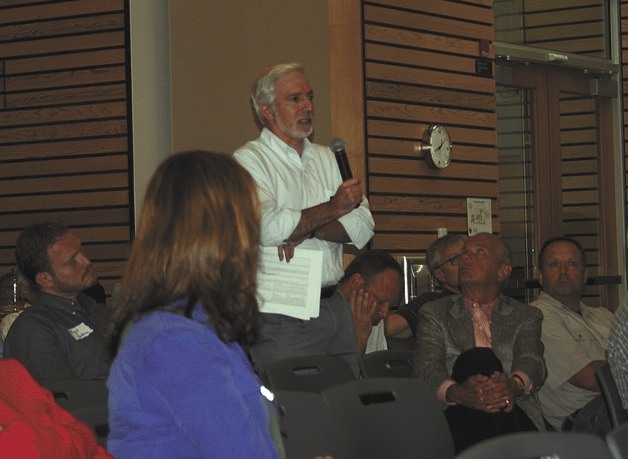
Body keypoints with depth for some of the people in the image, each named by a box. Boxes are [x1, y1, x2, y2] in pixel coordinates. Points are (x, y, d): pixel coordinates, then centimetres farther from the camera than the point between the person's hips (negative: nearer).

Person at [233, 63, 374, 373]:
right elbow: (268, 227, -20)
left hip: (336, 309, 6)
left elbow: (363, 226, 6)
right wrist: (333, 208, -8)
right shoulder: (250, 160, -3)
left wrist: (307, 229, -12)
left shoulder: (327, 158, 17)